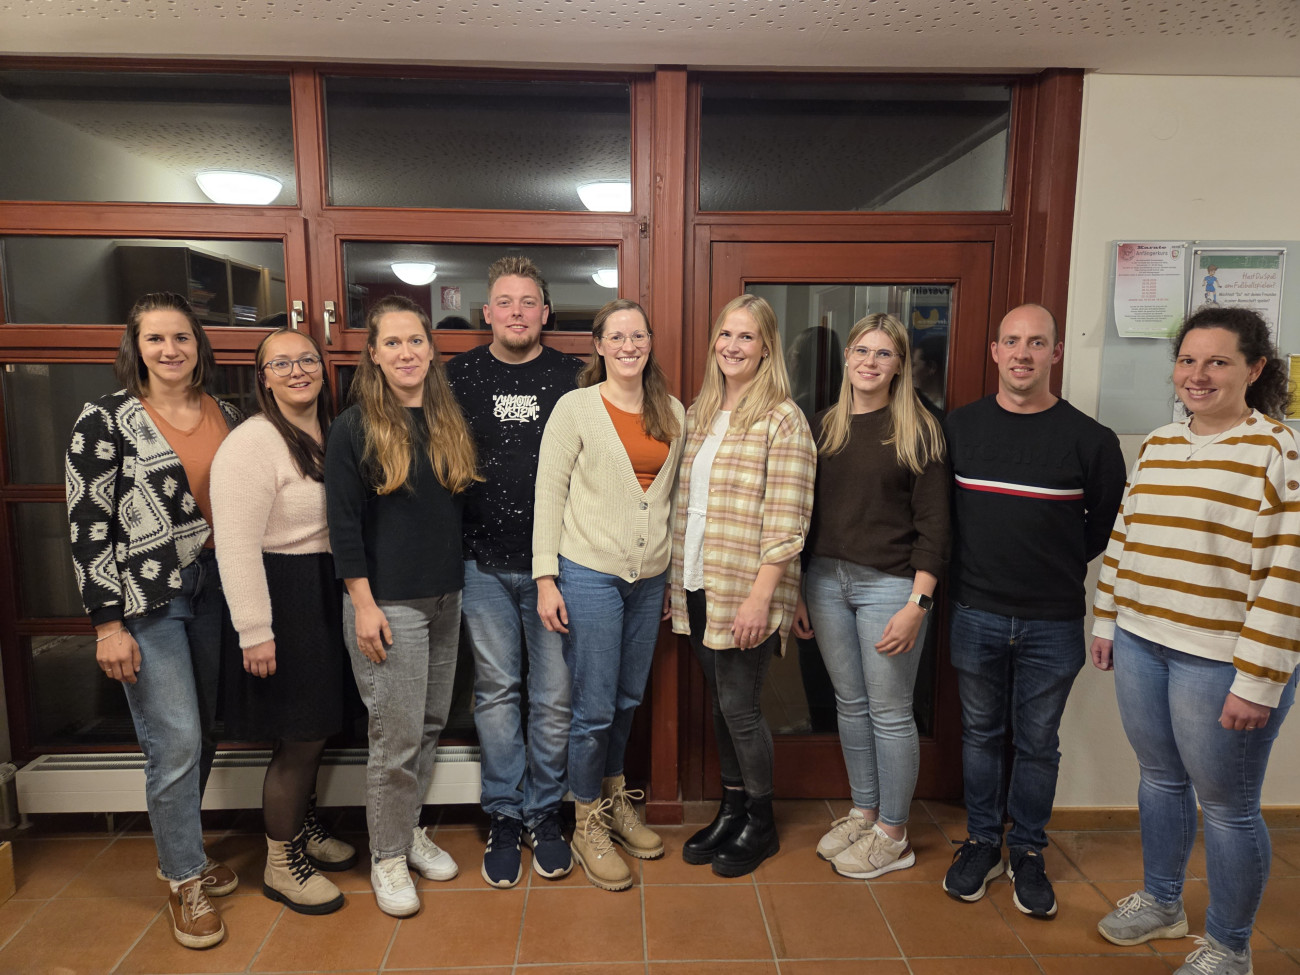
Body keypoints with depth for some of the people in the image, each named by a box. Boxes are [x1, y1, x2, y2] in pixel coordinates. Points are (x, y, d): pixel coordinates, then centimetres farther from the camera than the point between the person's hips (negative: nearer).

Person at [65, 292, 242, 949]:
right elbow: (88, 526, -9)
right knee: (175, 743, -2)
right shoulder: (105, 421, -7)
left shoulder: (227, 418, 7)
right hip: (145, 600, -5)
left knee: (202, 734, 13)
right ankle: (185, 882, 17)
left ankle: (180, 849, 35)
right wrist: (108, 624, -12)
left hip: (215, 591, 5)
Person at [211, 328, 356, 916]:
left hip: (328, 596, 8)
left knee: (315, 730, 20)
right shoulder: (252, 443, -16)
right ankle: (280, 865, 22)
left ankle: (304, 830, 41)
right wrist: (255, 631, -23)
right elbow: (237, 544, -21)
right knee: (298, 739, 1)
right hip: (283, 599, -8)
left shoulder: (330, 435, 10)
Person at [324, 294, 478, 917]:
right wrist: (363, 604, -13)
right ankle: (387, 856, 20)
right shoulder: (354, 427, -8)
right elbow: (344, 523, -10)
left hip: (446, 598, 6)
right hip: (388, 603, -5)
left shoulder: (449, 420, 7)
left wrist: (465, 584, 11)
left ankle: (411, 830, 34)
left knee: (431, 723, 15)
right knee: (397, 734, 1)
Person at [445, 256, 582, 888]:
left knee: (553, 696, 6)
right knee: (497, 690, 10)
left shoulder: (574, 378, 4)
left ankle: (545, 812, 24)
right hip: (484, 563, 1)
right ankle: (503, 817, 24)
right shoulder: (458, 377, 5)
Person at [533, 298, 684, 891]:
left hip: (649, 576, 5)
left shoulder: (672, 413, 9)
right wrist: (545, 579, -11)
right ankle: (587, 825, 23)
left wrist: (676, 572, 15)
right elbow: (549, 493, -7)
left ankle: (615, 800, 39)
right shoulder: (576, 407, -5)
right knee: (594, 708, 1)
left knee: (629, 698, 17)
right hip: (590, 572, -5)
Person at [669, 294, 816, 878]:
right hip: (699, 588, 6)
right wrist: (678, 579, 11)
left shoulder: (782, 420, -10)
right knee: (720, 702, 15)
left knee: (739, 705, 2)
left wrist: (759, 597, -19)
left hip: (746, 592, -6)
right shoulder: (700, 413, 12)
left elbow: (786, 522, -15)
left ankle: (761, 825, 24)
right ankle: (731, 810, 33)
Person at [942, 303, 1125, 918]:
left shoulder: (1088, 439, -7)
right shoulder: (959, 427, 0)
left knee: (1037, 743, 12)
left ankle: (1027, 853, 30)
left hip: (1053, 621, -1)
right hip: (976, 614, 2)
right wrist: (969, 568, 7)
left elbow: (1109, 521, 6)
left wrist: (1063, 566, 5)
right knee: (980, 733, 14)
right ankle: (982, 842, 31)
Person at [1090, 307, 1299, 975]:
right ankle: (1160, 903, 40)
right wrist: (1107, 622, 14)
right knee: (1160, 779, 20)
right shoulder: (1157, 445, 8)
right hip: (1141, 645, 6)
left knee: (1227, 807, 9)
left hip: (1220, 661, -6)